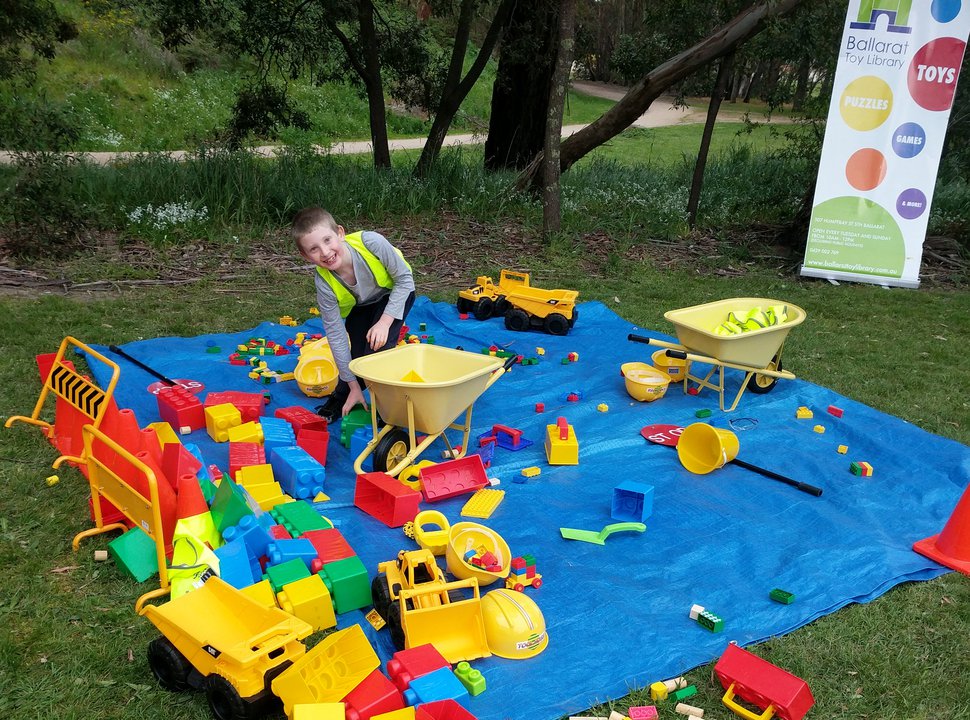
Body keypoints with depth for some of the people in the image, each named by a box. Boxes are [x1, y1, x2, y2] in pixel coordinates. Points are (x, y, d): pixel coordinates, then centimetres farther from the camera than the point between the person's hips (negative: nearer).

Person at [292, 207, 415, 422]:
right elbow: (336, 334, -23)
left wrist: (385, 322, -31)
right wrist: (354, 385, -18)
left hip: (395, 293, -2)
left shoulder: (371, 242, -40)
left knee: (378, 346, -20)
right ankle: (340, 398, 22)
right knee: (358, 354, -7)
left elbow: (405, 278, -24)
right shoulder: (324, 283, -31)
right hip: (359, 306, 2)